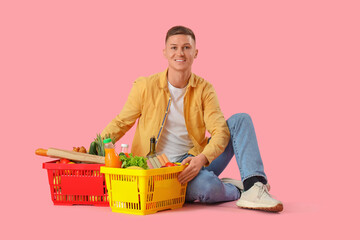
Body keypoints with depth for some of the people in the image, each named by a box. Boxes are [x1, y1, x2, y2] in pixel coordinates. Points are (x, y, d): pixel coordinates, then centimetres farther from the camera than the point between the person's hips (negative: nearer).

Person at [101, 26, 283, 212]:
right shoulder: (145, 86, -4)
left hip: (195, 161, 4)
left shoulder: (204, 89, 1)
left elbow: (220, 130, -10)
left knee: (241, 120, -12)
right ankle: (238, 190, -2)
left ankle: (255, 187, -24)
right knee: (206, 186, -36)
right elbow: (121, 122, 4)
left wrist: (202, 158, -30)